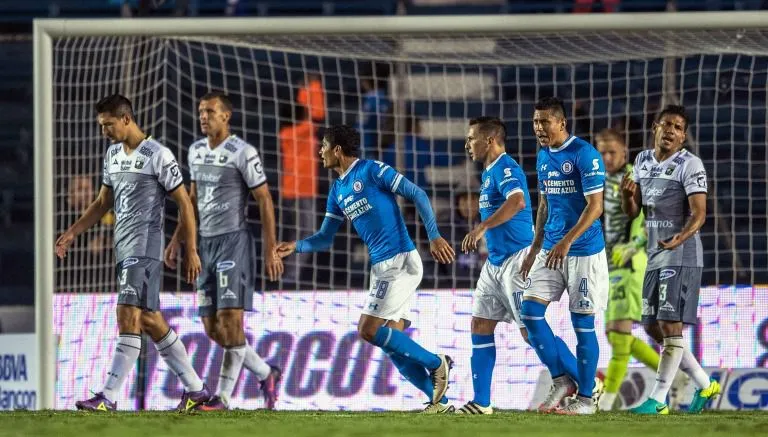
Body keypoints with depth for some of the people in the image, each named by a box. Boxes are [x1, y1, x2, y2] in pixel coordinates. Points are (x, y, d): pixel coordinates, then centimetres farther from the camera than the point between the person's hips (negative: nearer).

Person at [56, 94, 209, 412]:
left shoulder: (158, 156, -9)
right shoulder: (113, 155, 15)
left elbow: (184, 204, -6)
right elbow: (103, 203, 24)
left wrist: (191, 251, -8)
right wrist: (72, 233, 14)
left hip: (145, 248, -9)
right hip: (124, 250, 9)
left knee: (128, 317, -14)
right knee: (149, 320, 10)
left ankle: (108, 397, -19)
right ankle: (194, 389, 18)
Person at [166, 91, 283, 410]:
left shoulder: (243, 153, -9)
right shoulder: (196, 151, 12)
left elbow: (264, 200, -8)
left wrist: (270, 252, -11)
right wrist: (178, 240, 18)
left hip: (234, 241, -8)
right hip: (205, 244, 8)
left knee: (230, 318, -13)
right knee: (212, 327, 5)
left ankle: (223, 396, -11)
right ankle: (266, 375, 22)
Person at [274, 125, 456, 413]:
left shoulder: (372, 171, -7)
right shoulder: (337, 191, 17)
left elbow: (418, 195, -9)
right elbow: (325, 238, 21)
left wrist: (434, 236, -15)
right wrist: (296, 247, 3)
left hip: (400, 262, -8)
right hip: (381, 268, 8)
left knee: (369, 331, -14)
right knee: (392, 342, 2)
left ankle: (435, 363, -4)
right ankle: (439, 400, 4)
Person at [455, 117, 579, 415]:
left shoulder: (505, 169, -15)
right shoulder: (489, 172, 17)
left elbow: (518, 201, -35)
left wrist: (481, 228, -39)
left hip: (515, 261, -10)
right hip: (496, 262, 10)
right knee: (481, 326, 7)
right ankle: (481, 402, 10)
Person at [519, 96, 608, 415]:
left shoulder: (584, 155, -13)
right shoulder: (543, 157, 11)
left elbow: (595, 206, -17)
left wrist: (566, 242, -25)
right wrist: (535, 249, 17)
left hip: (584, 251, -7)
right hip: (551, 249, 7)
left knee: (582, 323, -2)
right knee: (530, 311, -3)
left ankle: (585, 397, 7)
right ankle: (561, 381, 9)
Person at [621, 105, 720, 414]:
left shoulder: (689, 165, -10)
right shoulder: (643, 161, 12)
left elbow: (699, 214, -18)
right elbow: (632, 213, 15)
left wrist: (680, 238, -37)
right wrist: (627, 195, -8)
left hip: (681, 255, -8)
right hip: (655, 256, 8)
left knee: (670, 324, -11)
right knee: (653, 327, 10)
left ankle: (658, 398, -9)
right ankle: (704, 385, 21)